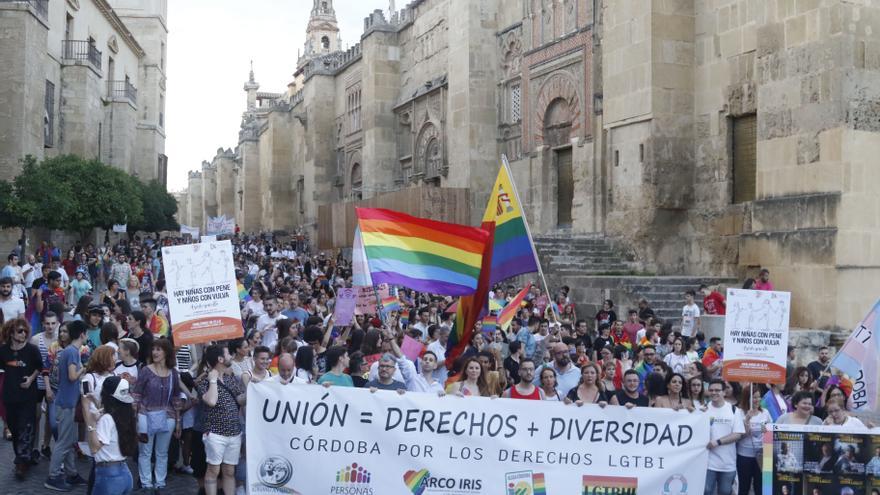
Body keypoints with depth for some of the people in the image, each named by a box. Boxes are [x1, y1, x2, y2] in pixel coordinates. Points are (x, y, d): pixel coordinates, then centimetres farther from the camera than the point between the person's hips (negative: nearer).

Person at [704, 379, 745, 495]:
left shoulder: (734, 410, 1)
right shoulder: (704, 409, 2)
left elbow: (738, 434, -5)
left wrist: (718, 442, -17)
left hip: (728, 463, 1)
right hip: (708, 461, -1)